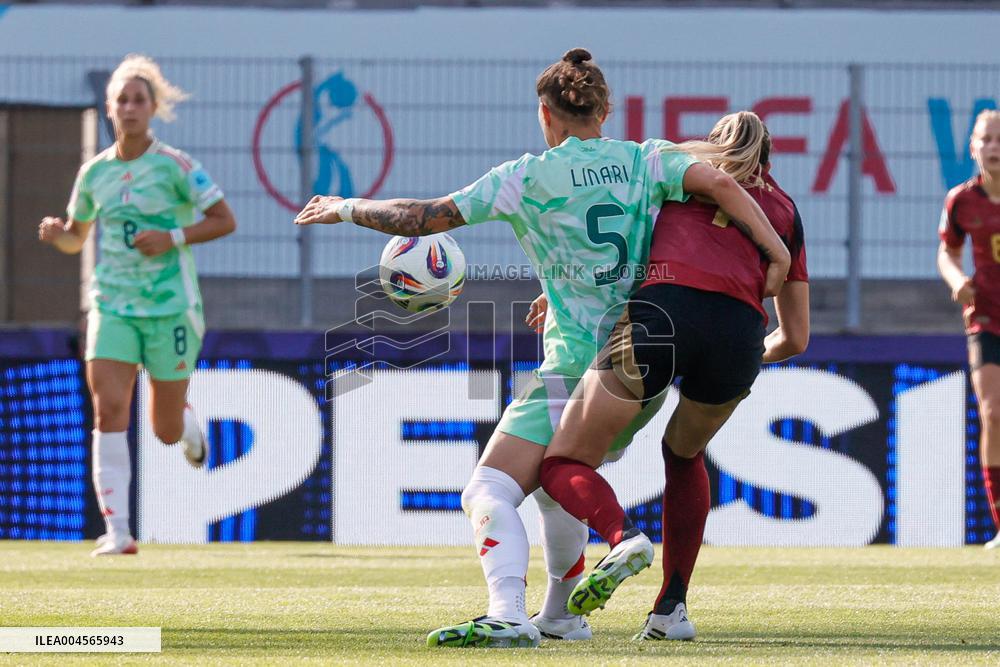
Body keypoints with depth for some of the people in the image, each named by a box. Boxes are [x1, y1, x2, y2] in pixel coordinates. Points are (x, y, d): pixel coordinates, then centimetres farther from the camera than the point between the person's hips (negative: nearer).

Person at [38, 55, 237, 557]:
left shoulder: (175, 167, -7)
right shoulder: (94, 172, 6)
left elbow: (225, 220, -5)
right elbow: (76, 238, 19)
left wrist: (174, 237, -18)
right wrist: (56, 234, -5)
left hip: (170, 307, -3)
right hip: (111, 306, 3)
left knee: (166, 430, 6)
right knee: (108, 411, -16)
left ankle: (190, 429, 46)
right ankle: (117, 531, -16)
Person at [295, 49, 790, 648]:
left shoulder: (528, 177, -3)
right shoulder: (647, 160, 7)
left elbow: (424, 218, -1)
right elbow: (718, 183, -9)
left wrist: (349, 209, 13)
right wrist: (776, 249, -8)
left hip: (576, 368, -6)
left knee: (489, 494, -13)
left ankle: (508, 615, -36)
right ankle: (561, 615, 38)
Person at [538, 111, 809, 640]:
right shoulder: (785, 209, 30)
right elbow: (795, 338, 31)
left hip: (664, 312, -3)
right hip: (740, 331, 3)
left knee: (564, 463, 7)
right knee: (685, 455, 32)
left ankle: (623, 537, -24)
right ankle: (673, 607, 21)